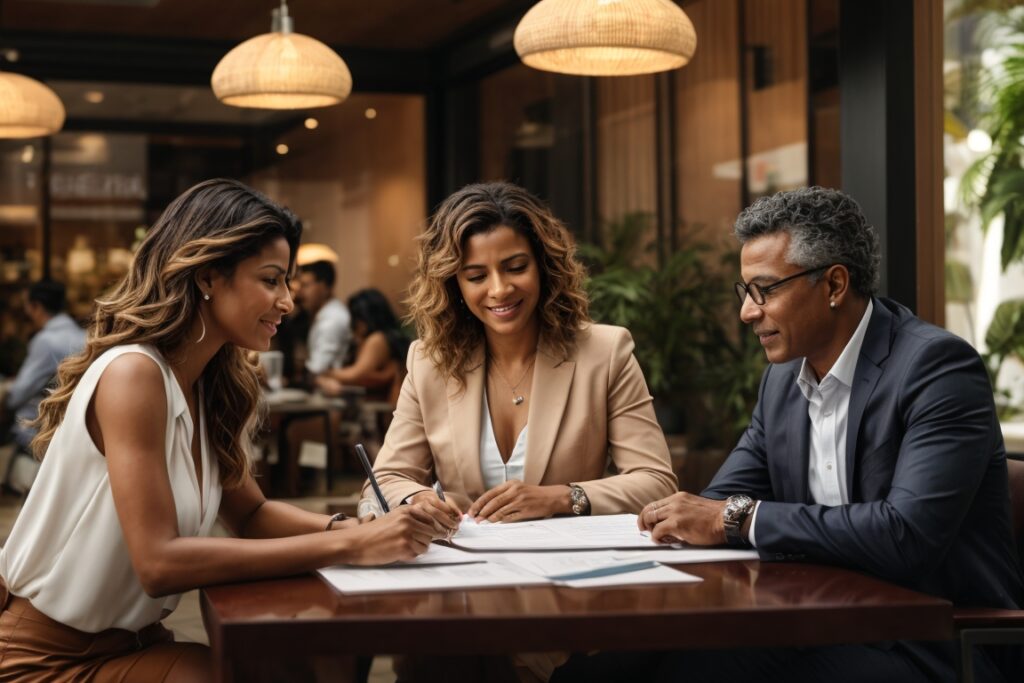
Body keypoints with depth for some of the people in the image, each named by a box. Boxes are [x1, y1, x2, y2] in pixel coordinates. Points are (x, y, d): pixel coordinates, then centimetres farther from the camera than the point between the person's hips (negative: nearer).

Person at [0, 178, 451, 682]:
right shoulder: (133, 375, -22)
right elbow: (160, 562, -29)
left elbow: (250, 513, 11)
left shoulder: (212, 386, 3)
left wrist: (353, 528, -10)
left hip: (129, 640, 7)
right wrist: (346, 546, -29)